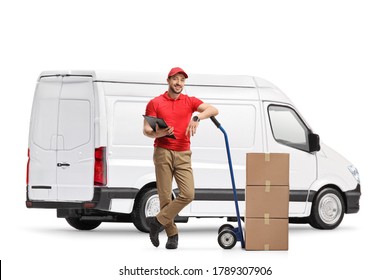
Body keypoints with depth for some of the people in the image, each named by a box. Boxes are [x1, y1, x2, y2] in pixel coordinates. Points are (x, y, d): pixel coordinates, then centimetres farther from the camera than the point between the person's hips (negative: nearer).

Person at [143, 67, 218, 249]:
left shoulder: (190, 101, 9)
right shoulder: (155, 103, 6)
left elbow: (214, 110, -4)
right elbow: (146, 130, 2)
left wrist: (197, 117, -23)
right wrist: (158, 133, -21)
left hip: (183, 155, 2)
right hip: (163, 152, -2)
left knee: (188, 194, -12)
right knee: (165, 196, -3)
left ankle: (158, 222, -1)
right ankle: (172, 234, 8)